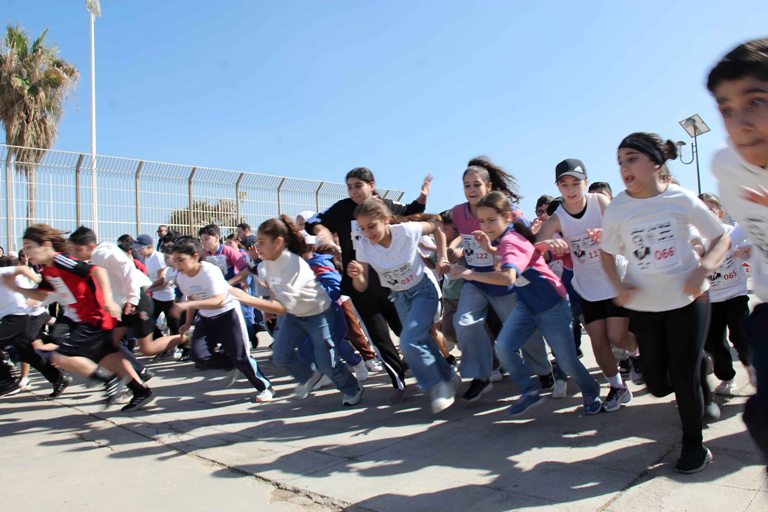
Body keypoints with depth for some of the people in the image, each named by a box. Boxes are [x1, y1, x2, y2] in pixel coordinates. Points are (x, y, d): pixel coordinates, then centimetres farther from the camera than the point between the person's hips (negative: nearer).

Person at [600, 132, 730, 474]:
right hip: (643, 305, 2)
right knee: (658, 385, 8)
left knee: (684, 377, -1)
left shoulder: (681, 199, -10)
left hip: (687, 299, -2)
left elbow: (721, 237, -1)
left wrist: (703, 270, -19)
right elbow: (606, 252, 6)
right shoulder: (616, 209, -7)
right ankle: (699, 363, 43)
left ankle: (694, 443, 25)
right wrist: (618, 285, -11)